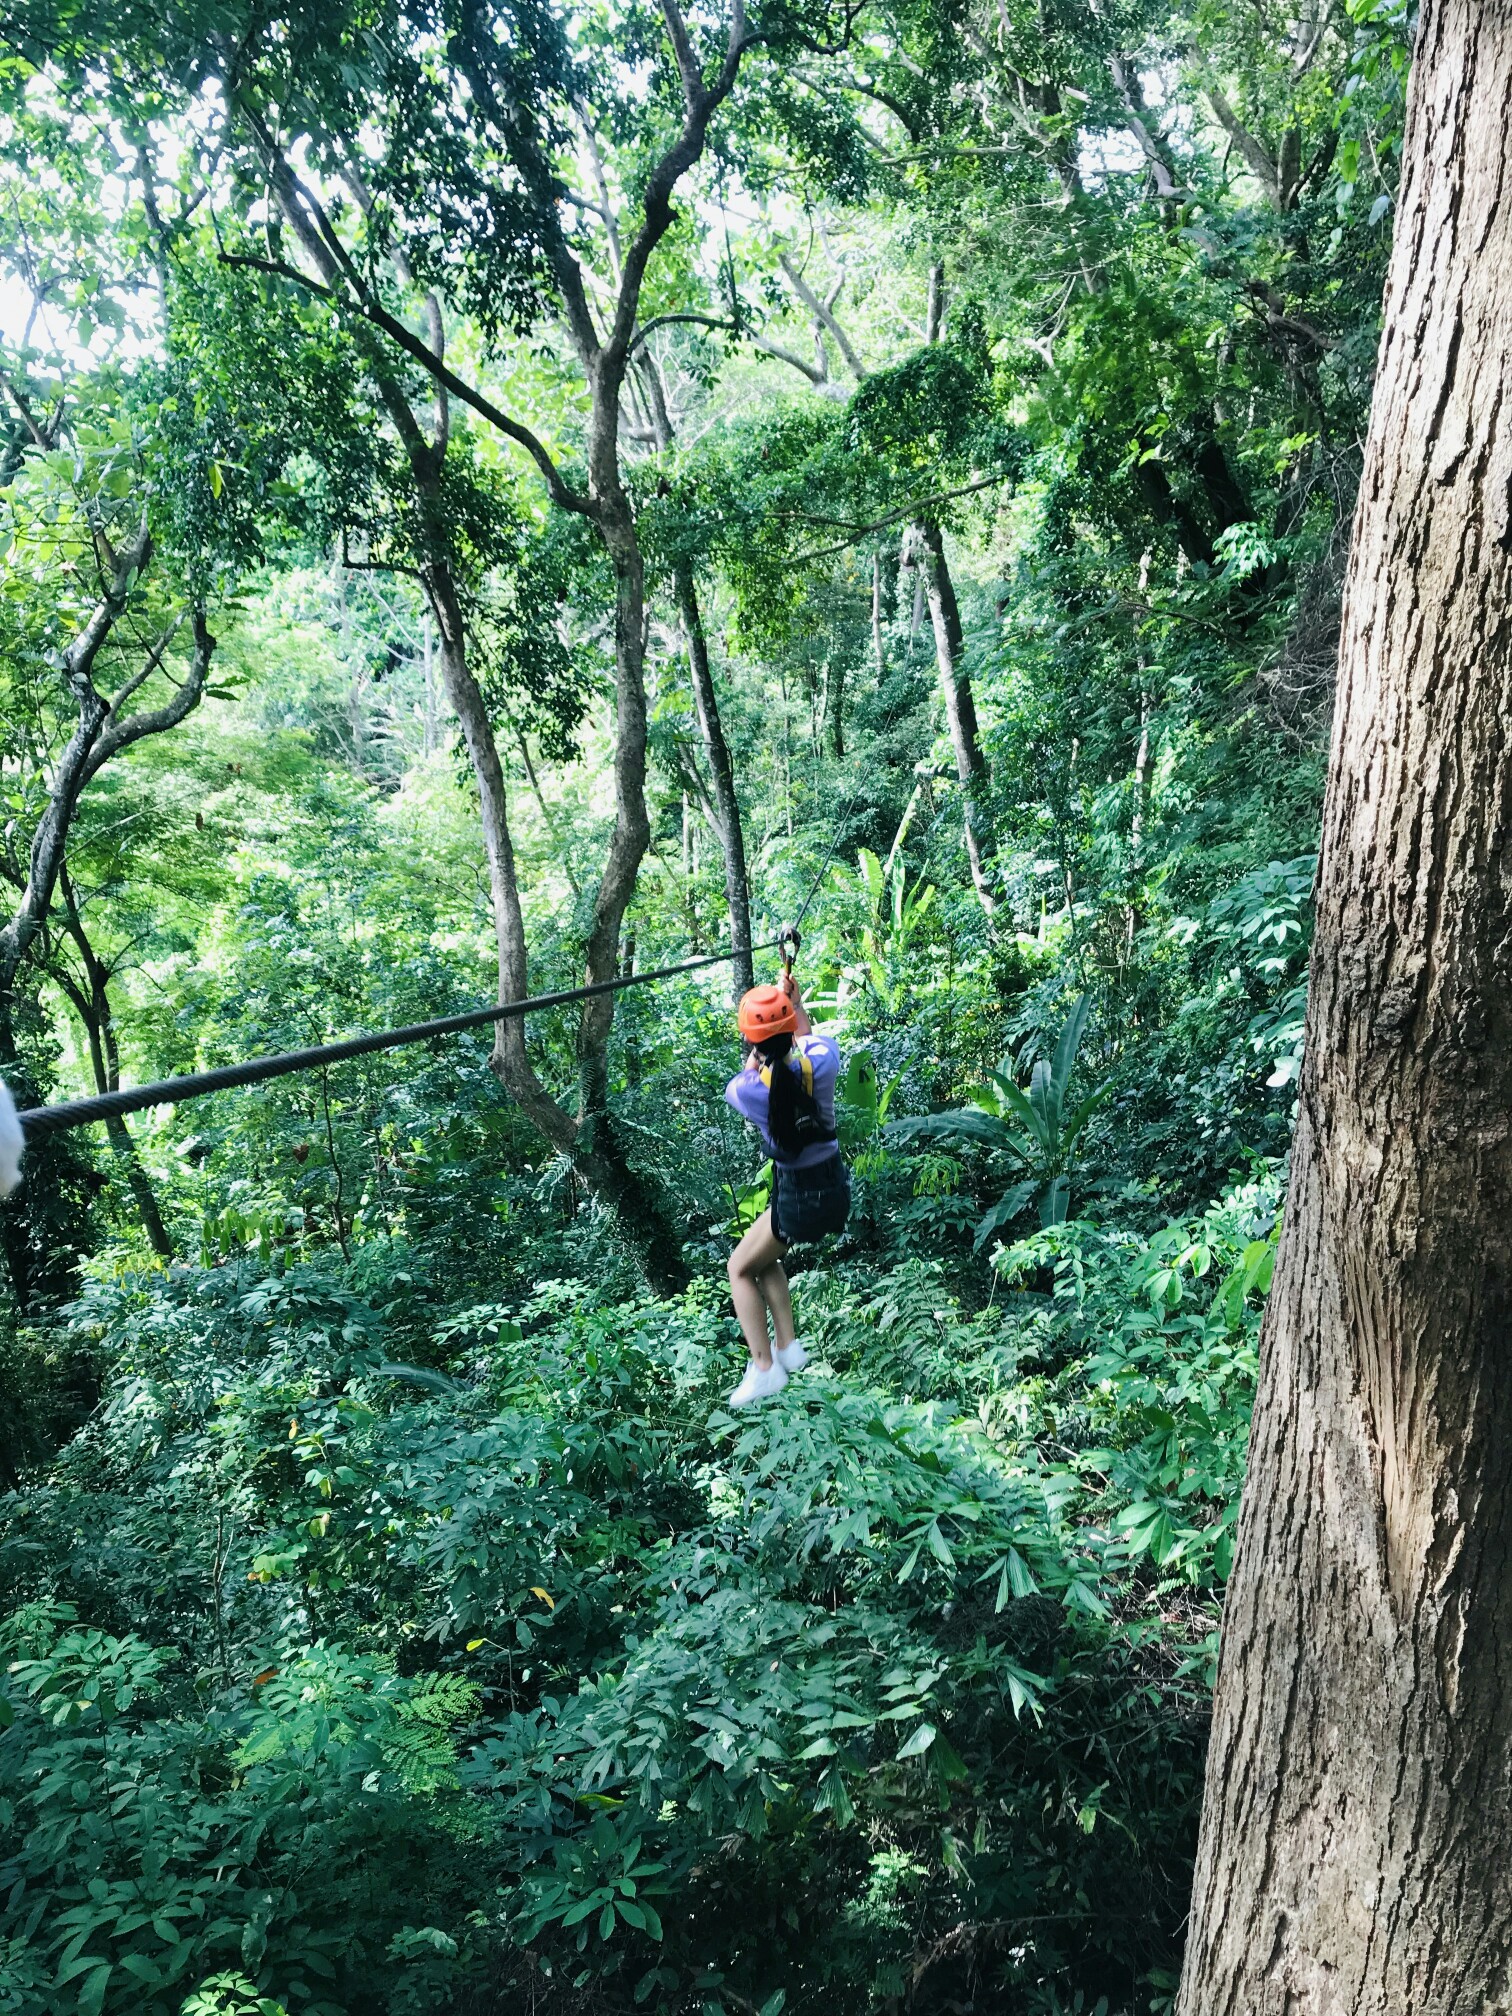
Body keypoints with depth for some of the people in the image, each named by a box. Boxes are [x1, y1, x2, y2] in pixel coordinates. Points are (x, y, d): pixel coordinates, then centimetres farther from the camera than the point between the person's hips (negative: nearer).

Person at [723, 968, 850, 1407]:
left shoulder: (748, 1089, -19)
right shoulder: (821, 1063, -13)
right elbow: (812, 1039, 14)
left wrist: (758, 1052, 18)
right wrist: (794, 1002, 23)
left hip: (797, 1198, -5)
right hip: (835, 1189, 5)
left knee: (740, 1269, 17)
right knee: (765, 1258, 27)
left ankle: (764, 1367, 6)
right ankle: (788, 1347, 22)